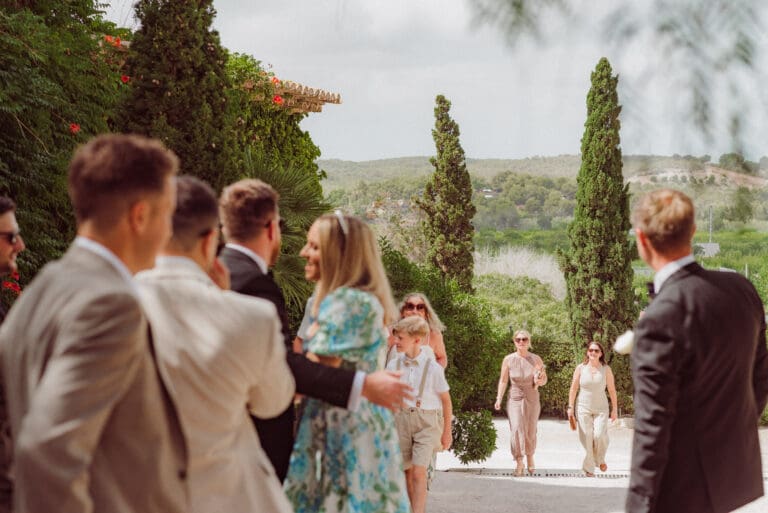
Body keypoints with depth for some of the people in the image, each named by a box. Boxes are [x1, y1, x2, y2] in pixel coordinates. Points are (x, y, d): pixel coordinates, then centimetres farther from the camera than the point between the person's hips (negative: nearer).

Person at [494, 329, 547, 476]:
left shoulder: (536, 359, 0)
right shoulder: (508, 359, -2)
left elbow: (544, 380, 6)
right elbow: (503, 380, 2)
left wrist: (539, 381, -18)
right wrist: (499, 399, -6)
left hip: (532, 399, 1)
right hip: (515, 398, -1)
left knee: (530, 431, 7)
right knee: (517, 429, -14)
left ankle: (530, 457, 33)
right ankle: (519, 463, -12)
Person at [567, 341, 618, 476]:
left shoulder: (606, 369, 1)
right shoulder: (580, 368, 1)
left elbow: (612, 390, 5)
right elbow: (573, 389, 5)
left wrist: (614, 409, 5)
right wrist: (570, 407, 1)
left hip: (601, 409, 0)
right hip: (583, 408, 1)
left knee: (599, 435, -17)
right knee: (586, 438, -3)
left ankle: (600, 459, 12)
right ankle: (589, 469, 7)